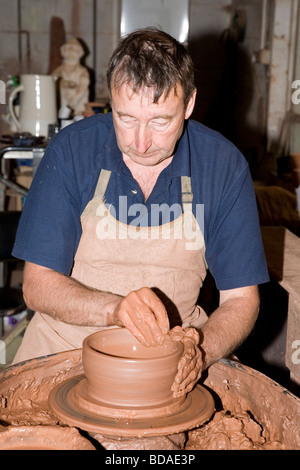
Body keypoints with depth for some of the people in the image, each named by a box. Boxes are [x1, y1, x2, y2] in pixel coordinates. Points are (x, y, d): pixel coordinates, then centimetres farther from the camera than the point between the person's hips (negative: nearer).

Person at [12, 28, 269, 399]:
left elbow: (240, 298, -5)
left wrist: (201, 348, -25)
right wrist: (114, 308, -27)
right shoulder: (71, 150, -11)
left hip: (174, 347, 1)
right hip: (70, 343, 0)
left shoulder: (224, 165, -10)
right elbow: (37, 285, -9)